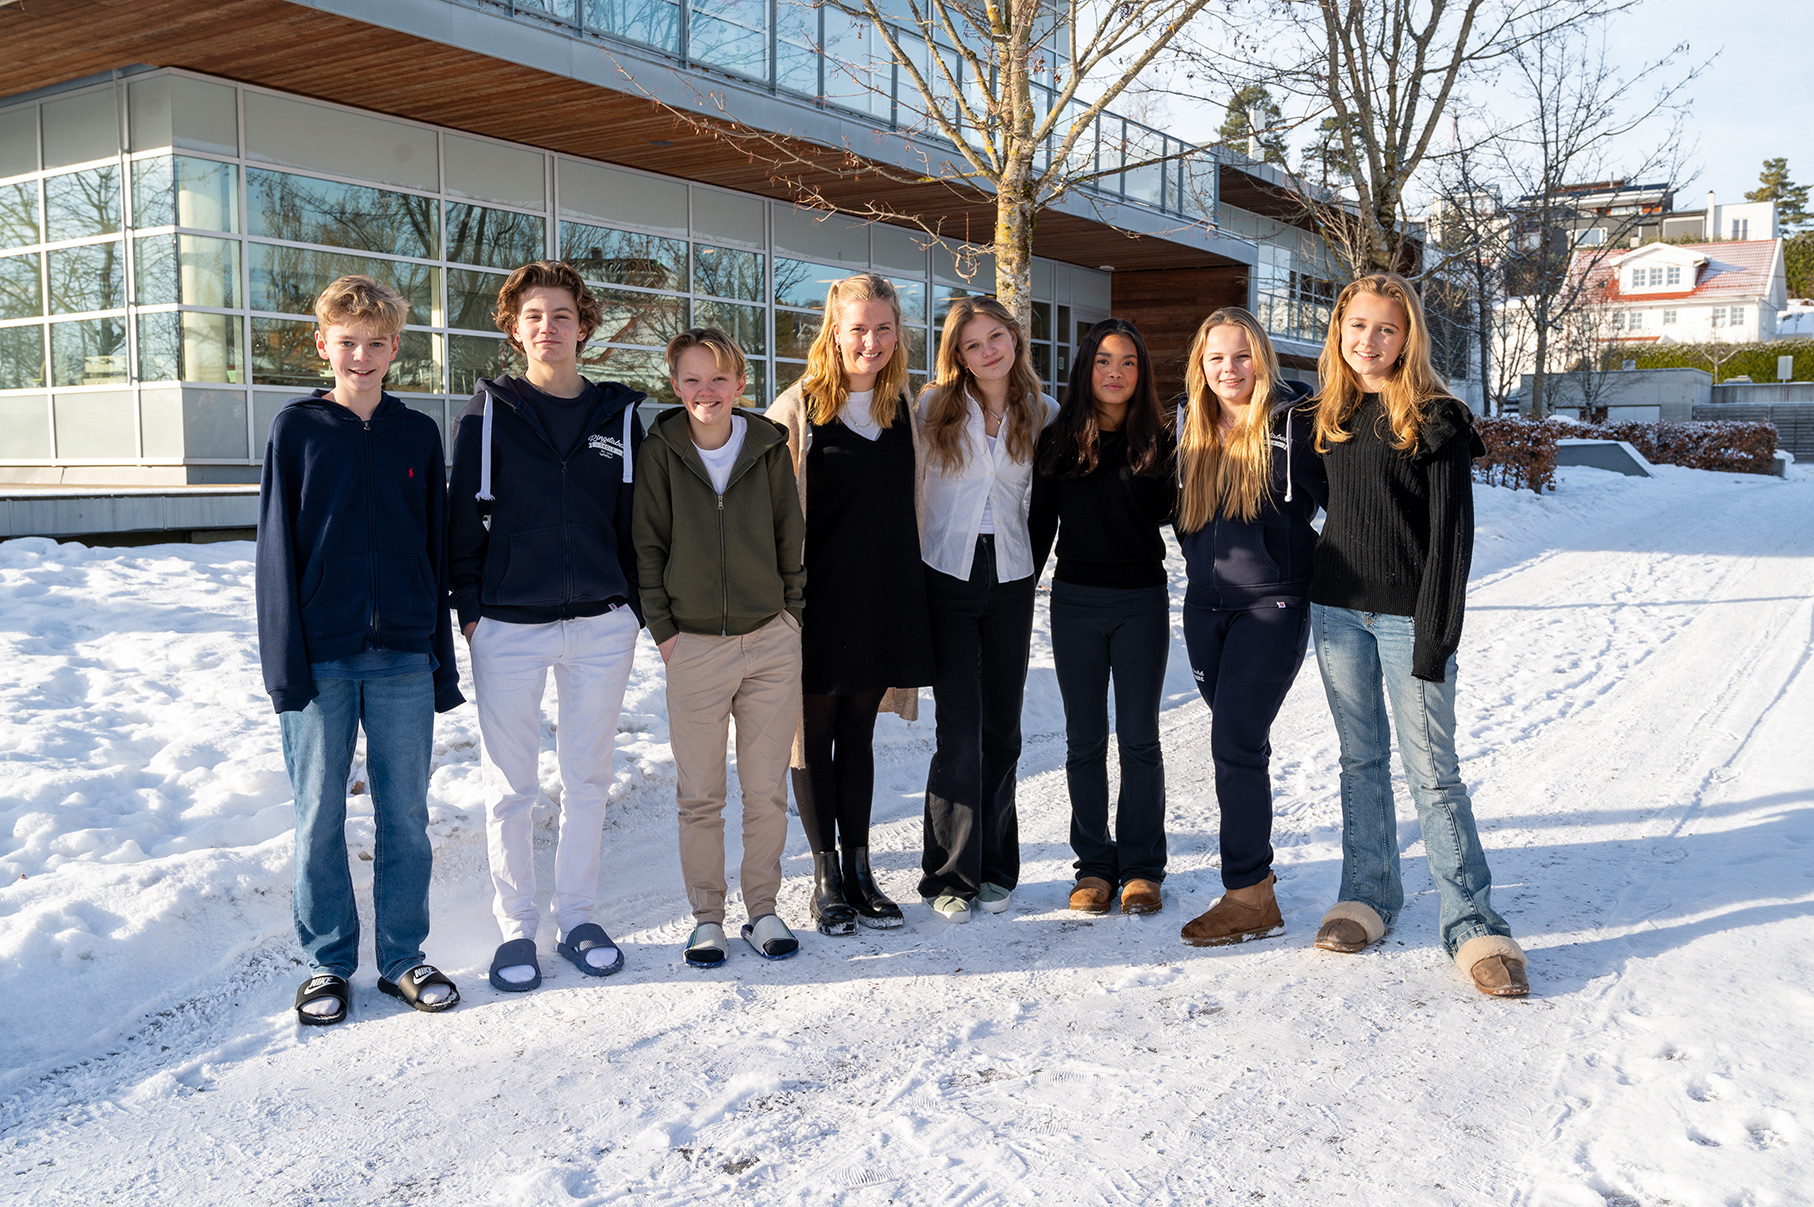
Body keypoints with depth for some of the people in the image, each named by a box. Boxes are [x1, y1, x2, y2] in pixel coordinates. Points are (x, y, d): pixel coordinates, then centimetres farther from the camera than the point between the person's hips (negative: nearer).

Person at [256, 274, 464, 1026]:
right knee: (319, 817, 7)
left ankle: (403, 958, 21)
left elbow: (436, 549, 9)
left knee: (405, 816, 7)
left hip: (403, 657, 2)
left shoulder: (418, 434, 8)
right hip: (322, 658, -1)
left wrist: (443, 661, 7)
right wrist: (285, 661, -7)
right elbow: (277, 548, 0)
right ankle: (328, 962, 21)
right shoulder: (296, 429, 3)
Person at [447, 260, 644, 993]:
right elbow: (466, 516, 2)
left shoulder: (618, 415, 7)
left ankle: (577, 917, 25)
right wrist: (470, 609, -3)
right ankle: (515, 929, 19)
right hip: (508, 628, -2)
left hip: (601, 625, 2)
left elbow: (634, 520, 11)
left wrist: (636, 606, 7)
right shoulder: (490, 412, 2)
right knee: (512, 786, 6)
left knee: (588, 779, 11)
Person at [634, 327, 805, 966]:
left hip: (771, 642, 1)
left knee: (766, 789, 7)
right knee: (700, 795, 7)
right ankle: (706, 917, 21)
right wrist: (662, 628, -2)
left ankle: (763, 908, 23)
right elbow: (648, 544, 1)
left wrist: (793, 612, 5)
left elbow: (791, 537, 9)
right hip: (694, 645, -1)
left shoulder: (769, 448, 1)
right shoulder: (661, 450, -2)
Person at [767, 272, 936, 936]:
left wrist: (911, 595, 13)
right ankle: (825, 875, 16)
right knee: (816, 732, 5)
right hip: (820, 599, -4)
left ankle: (859, 867, 21)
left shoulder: (902, 408, 9)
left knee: (858, 731, 12)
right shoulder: (798, 408, -6)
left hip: (884, 598, 4)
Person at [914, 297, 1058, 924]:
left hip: (1011, 583, 2)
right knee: (960, 732, -6)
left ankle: (995, 869, 22)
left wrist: (1029, 565, 10)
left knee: (1001, 730, 9)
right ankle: (951, 875, 7)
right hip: (947, 577, -2)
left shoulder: (1042, 413, 6)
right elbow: (910, 489, 6)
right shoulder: (935, 407, 1)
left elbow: (1043, 498, 14)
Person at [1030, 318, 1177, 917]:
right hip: (1075, 600, 1)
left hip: (1142, 601, -1)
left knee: (1139, 737, 3)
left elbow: (1168, 513, 5)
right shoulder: (1058, 438, 4)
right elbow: (1040, 523, 7)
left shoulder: (1157, 439, 3)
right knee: (1085, 738, 6)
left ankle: (1141, 866, 14)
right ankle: (1094, 865, 17)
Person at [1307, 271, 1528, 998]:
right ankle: (1368, 897, 22)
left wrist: (1436, 632, -15)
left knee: (1431, 770, -5)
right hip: (1337, 611, 5)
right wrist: (1302, 590, 12)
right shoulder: (1329, 417, 10)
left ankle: (1472, 925, 3)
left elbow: (1452, 531, -10)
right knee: (1361, 760, 12)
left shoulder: (1435, 421, -6)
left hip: (1407, 616, -5)